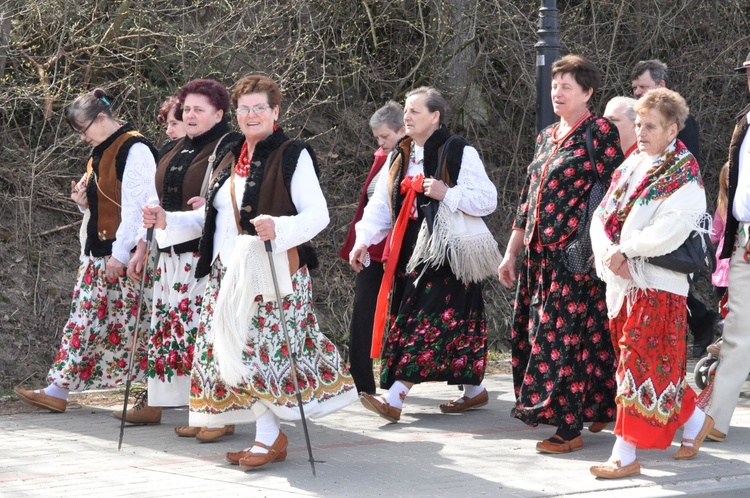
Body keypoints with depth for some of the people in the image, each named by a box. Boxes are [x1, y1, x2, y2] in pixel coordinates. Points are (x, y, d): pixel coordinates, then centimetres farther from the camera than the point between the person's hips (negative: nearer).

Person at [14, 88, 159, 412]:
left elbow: (138, 204, -18)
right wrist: (84, 201, 3)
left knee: (132, 321, -5)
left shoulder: (134, 149, -13)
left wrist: (121, 252, -19)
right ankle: (58, 390, 5)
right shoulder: (100, 153, 17)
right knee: (84, 316, 6)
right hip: (98, 252, 9)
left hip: (125, 254, -9)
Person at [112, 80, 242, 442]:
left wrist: (211, 206, -28)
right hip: (172, 254, 8)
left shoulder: (230, 149, -6)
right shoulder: (176, 151, 18)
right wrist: (142, 249, 22)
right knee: (167, 327, 10)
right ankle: (152, 403, 17)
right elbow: (160, 204, 24)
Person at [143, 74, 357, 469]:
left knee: (265, 345, -12)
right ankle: (267, 434, 9)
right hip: (227, 273, 7)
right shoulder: (230, 162, 19)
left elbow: (317, 214, -12)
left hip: (273, 270, -7)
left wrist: (279, 227, -30)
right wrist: (167, 222, 9)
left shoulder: (293, 156, -3)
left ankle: (270, 436, -3)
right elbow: (212, 219, 24)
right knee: (232, 350, 2)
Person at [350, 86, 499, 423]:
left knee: (428, 321, -13)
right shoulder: (400, 156, 15)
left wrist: (448, 194, -22)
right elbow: (381, 204, 12)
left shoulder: (459, 153, -6)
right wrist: (364, 241, 0)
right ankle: (474, 390, 20)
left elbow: (487, 199, -10)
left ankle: (395, 399, -22)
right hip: (409, 252, 7)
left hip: (446, 252, -7)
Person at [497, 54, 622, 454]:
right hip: (540, 254, 8)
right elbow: (528, 198, 20)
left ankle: (570, 427, -2)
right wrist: (512, 253, 20)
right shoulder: (547, 137, 16)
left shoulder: (600, 133, -7)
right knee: (533, 332, 9)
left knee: (566, 335, -8)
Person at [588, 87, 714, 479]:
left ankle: (626, 455, -6)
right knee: (658, 368, 14)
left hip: (657, 284, -7)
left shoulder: (684, 174, -9)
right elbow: (602, 215, 8)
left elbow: (669, 230, -20)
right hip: (620, 281, 7)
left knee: (641, 364, -7)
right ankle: (693, 419, 32)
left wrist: (625, 251, -15)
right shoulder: (630, 166, 13)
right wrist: (608, 252, -10)